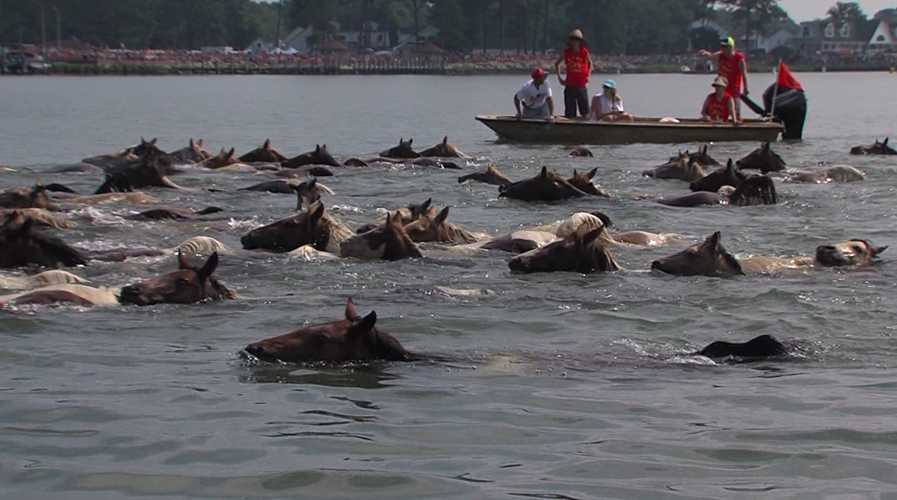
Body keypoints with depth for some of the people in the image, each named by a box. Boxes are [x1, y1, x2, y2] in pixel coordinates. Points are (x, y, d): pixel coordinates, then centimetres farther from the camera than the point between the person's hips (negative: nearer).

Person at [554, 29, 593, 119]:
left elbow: (590, 63, 20)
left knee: (585, 113, 2)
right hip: (569, 87, 0)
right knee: (570, 114, 2)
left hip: (581, 87, 0)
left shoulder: (585, 52, -1)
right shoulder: (566, 52, 0)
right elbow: (557, 63, 15)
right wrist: (559, 78, 7)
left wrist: (588, 75, 7)